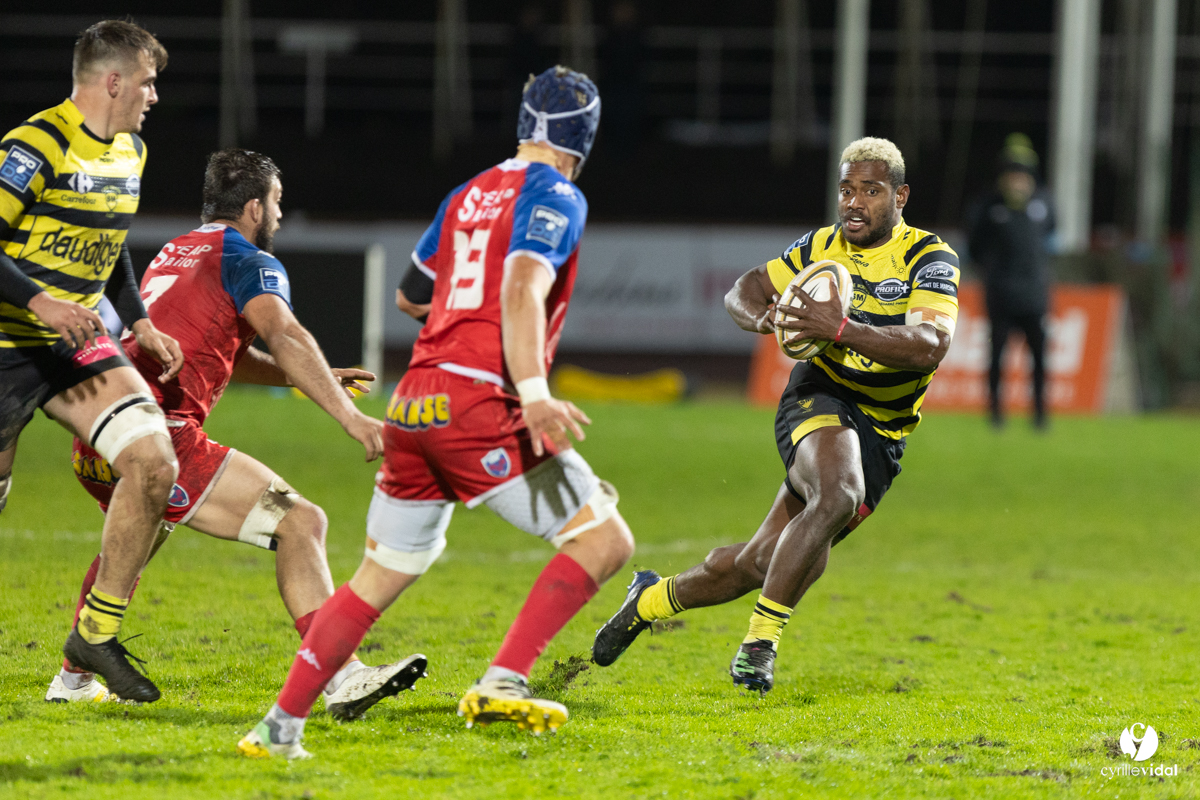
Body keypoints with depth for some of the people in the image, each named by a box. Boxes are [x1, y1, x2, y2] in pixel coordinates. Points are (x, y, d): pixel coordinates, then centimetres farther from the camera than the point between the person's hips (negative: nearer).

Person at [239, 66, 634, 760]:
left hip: (415, 405, 8)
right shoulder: (556, 198, 0)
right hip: (479, 402, -8)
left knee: (380, 577, 18)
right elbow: (523, 289, -18)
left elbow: (410, 296, 34)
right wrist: (533, 391, -30)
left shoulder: (468, 196, 21)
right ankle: (503, 683, -18)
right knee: (606, 541, -4)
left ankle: (279, 728, 14)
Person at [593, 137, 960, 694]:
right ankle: (760, 640, -24)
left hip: (880, 436, 0)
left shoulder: (929, 259, -9)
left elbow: (930, 347, -26)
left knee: (760, 565, 0)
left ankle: (654, 599, 27)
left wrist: (844, 330, -39)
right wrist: (761, 317, -9)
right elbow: (745, 291, 17)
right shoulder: (821, 247, 4)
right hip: (819, 399, 0)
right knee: (838, 494, -34)